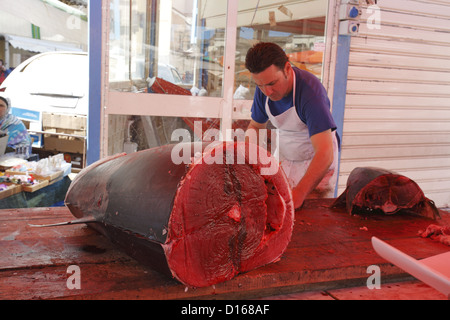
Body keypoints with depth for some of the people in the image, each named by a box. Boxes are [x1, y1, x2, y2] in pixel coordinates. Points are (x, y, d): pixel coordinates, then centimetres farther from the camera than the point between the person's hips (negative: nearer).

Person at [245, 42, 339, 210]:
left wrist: (300, 192, -52)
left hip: (318, 161, -5)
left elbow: (325, 154, -40)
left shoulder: (311, 90, -32)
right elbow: (255, 126, 7)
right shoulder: (264, 89, -12)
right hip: (284, 157, 5)